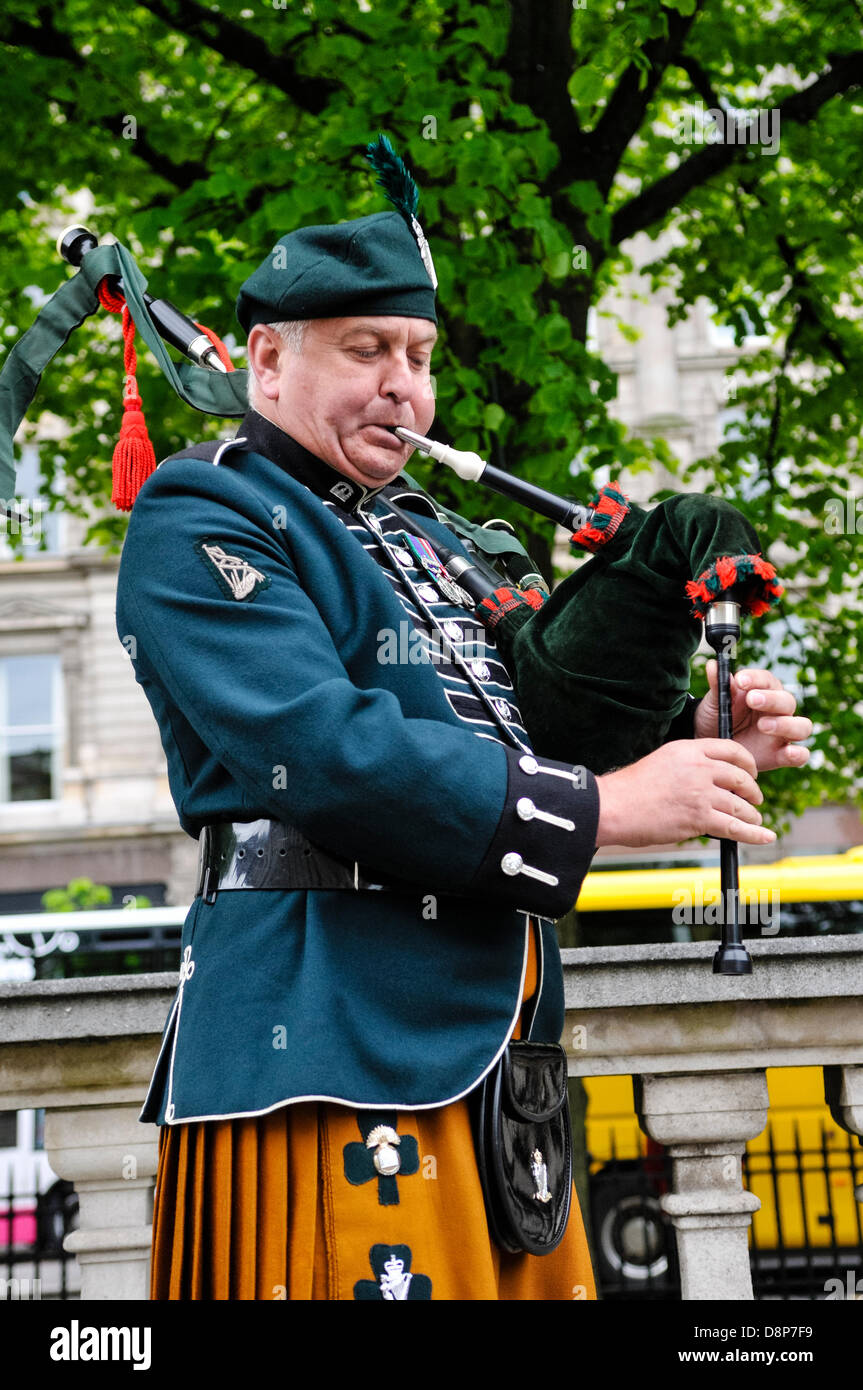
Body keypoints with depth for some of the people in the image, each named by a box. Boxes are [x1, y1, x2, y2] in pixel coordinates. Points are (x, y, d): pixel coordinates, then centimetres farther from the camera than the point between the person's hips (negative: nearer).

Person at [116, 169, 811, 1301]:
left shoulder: (426, 539, 22)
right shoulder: (201, 523, -4)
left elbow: (520, 735, 20)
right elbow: (324, 751, -19)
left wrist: (702, 746, 1)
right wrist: (606, 805, -18)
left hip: (490, 1045, 8)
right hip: (326, 1045, -8)